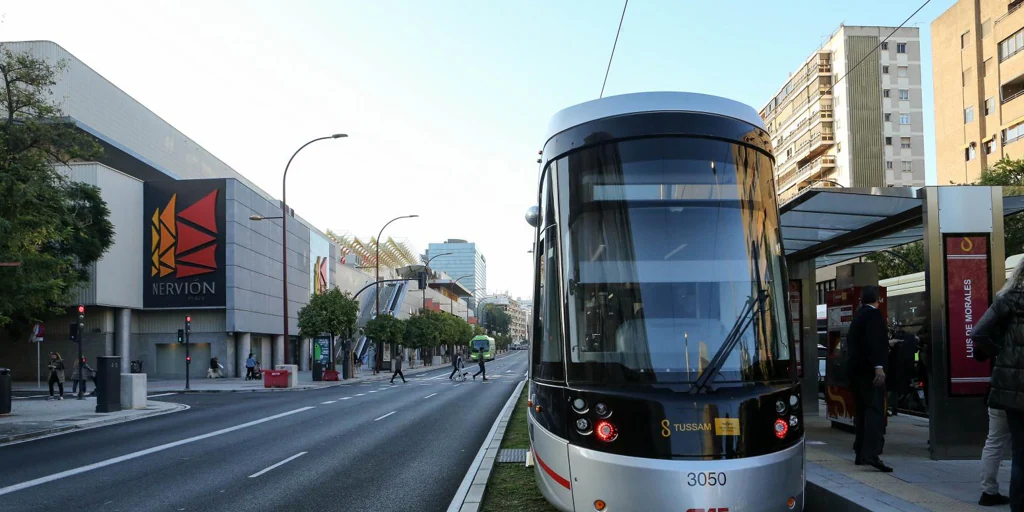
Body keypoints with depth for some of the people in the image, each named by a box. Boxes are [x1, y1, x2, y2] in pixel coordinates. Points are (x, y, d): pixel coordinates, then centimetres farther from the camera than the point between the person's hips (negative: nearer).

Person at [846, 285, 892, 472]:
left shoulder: (858, 316, 17)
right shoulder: (874, 314, -10)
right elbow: (874, 342, -22)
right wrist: (878, 367, -26)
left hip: (856, 369, 9)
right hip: (870, 370, -9)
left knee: (862, 410, 14)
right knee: (875, 410, -14)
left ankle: (861, 453, 17)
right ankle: (871, 454, -24)